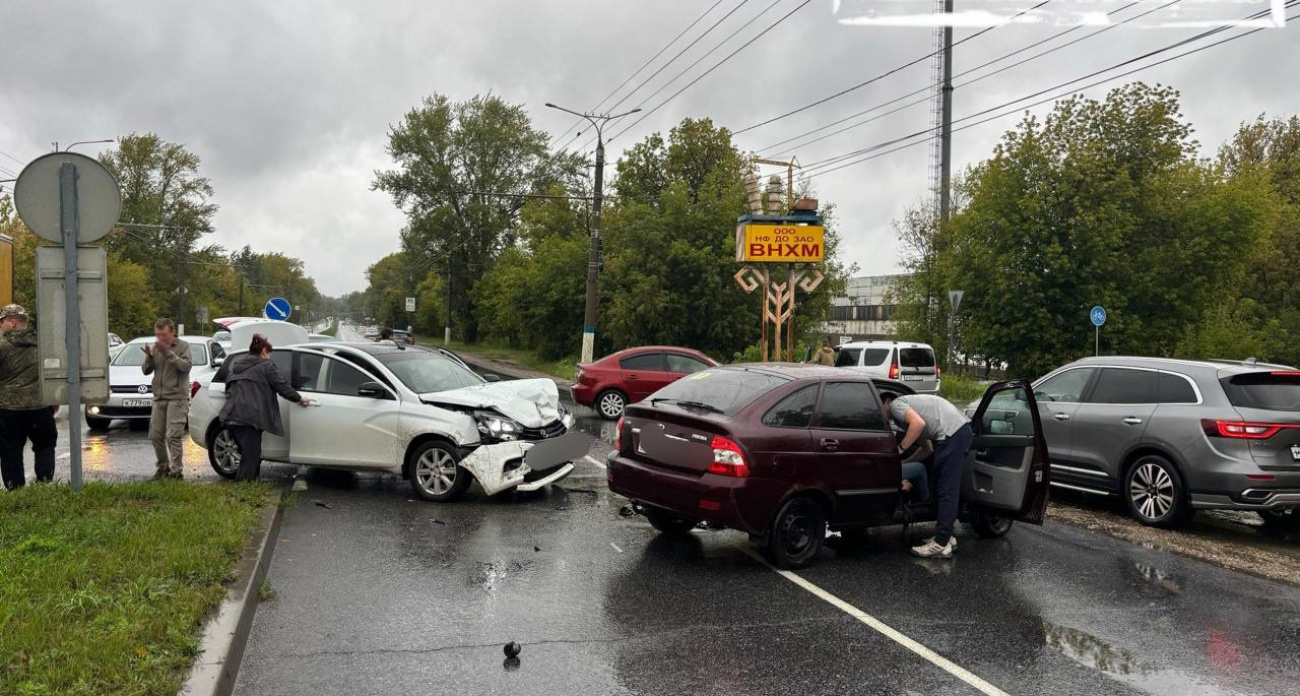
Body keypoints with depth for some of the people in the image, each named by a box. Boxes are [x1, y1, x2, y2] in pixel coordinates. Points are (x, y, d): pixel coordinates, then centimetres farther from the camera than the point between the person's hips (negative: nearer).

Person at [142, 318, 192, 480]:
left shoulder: (183, 346, -2)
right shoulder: (156, 347, 13)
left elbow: (186, 366, -17)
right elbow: (146, 370, 10)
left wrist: (168, 353, -22)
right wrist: (149, 357, -9)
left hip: (177, 398, -6)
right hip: (159, 398, 6)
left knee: (173, 436, -11)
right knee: (155, 435, 8)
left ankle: (176, 471, -8)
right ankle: (163, 467, 23)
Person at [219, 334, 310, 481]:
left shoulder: (235, 363, 22)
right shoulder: (265, 366, 2)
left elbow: (228, 387, 27)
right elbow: (282, 386, 2)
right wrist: (299, 398, 16)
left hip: (231, 416, 7)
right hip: (250, 418, -7)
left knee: (249, 456, 18)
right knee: (250, 459, -5)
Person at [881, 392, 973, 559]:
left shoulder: (895, 404, 4)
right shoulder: (910, 403, 31)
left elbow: (918, 423, -15)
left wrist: (900, 448, -6)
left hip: (952, 432, -10)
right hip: (964, 430, 10)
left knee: (946, 490, -8)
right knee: (946, 489, 17)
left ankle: (941, 545, -6)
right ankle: (946, 537, 23)